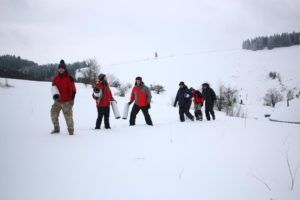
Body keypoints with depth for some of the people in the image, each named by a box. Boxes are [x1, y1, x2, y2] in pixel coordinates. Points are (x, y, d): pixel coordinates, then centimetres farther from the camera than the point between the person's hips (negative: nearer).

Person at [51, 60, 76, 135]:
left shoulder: (69, 78, -6)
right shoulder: (56, 78, 9)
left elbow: (73, 89, -7)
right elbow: (53, 86, 7)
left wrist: (72, 99, -11)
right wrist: (55, 93, -14)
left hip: (67, 101, -5)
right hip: (58, 101, 5)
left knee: (68, 116, -8)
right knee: (54, 113, 3)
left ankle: (71, 130, 5)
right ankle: (56, 128, 18)